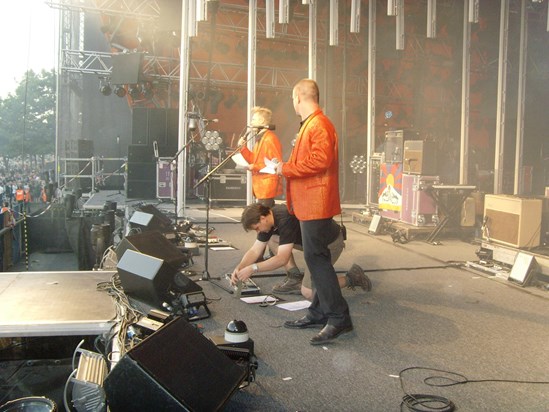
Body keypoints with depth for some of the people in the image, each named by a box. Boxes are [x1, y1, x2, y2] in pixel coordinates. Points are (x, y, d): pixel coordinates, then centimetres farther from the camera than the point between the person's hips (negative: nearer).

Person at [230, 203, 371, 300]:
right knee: (272, 240, 1)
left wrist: (252, 268, -33)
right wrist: (239, 268, -14)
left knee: (307, 292, -15)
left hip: (331, 242, -9)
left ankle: (351, 278, 1)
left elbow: (282, 259, -35)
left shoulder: (285, 220, -31)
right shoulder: (268, 218, -2)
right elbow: (255, 250, 0)